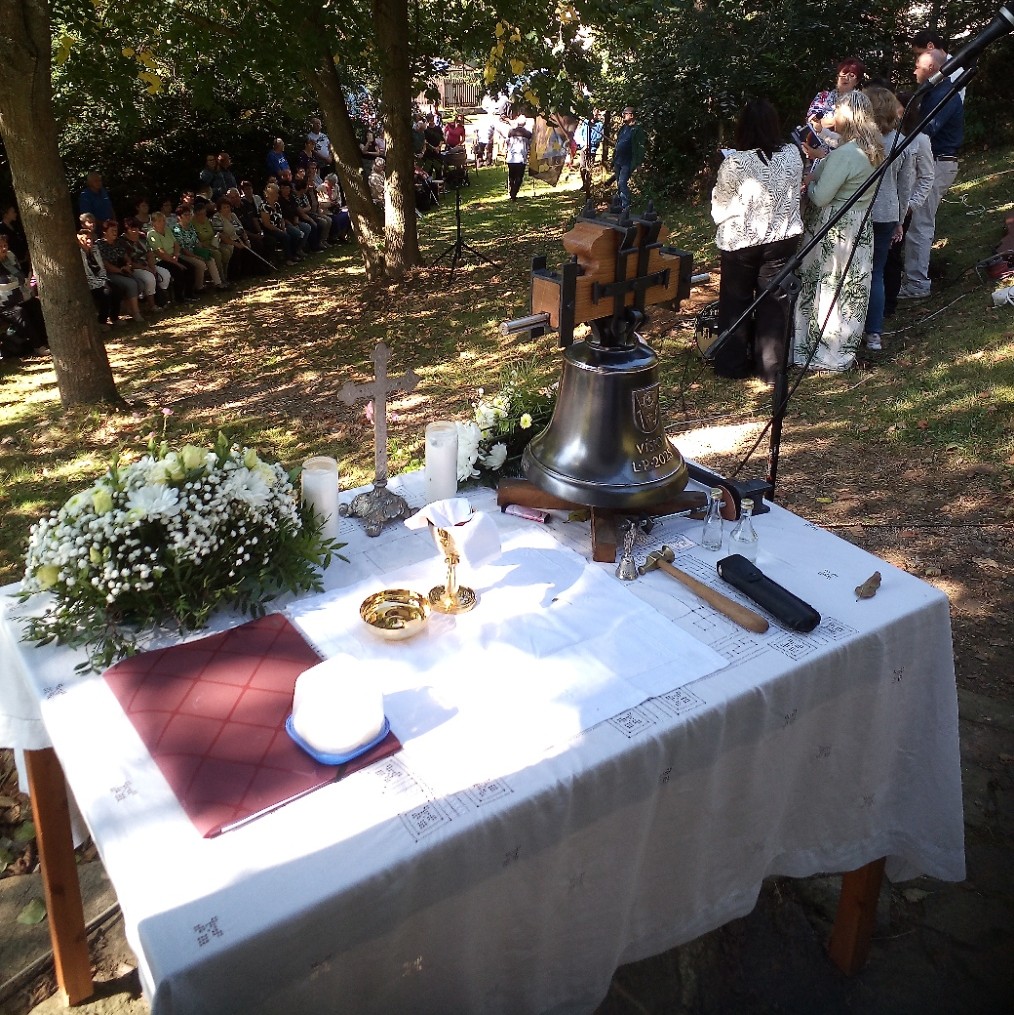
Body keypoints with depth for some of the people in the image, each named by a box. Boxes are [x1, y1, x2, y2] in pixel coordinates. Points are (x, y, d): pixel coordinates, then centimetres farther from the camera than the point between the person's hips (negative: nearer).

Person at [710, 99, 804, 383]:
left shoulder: (734, 163, -19)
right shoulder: (792, 155, -6)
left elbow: (719, 206, -6)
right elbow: (796, 193, 9)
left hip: (740, 241, -2)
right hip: (782, 239, 3)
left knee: (735, 302, 13)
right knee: (774, 303, 12)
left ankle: (732, 364, 22)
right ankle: (770, 368, 18)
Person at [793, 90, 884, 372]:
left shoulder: (844, 154, -22)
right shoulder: (872, 150, 7)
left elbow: (821, 197, -22)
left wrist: (809, 181, -3)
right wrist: (820, 158, 16)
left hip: (834, 230, -9)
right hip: (861, 227, 9)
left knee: (827, 288, 3)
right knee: (851, 290, 15)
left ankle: (827, 353, 12)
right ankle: (845, 348, 26)